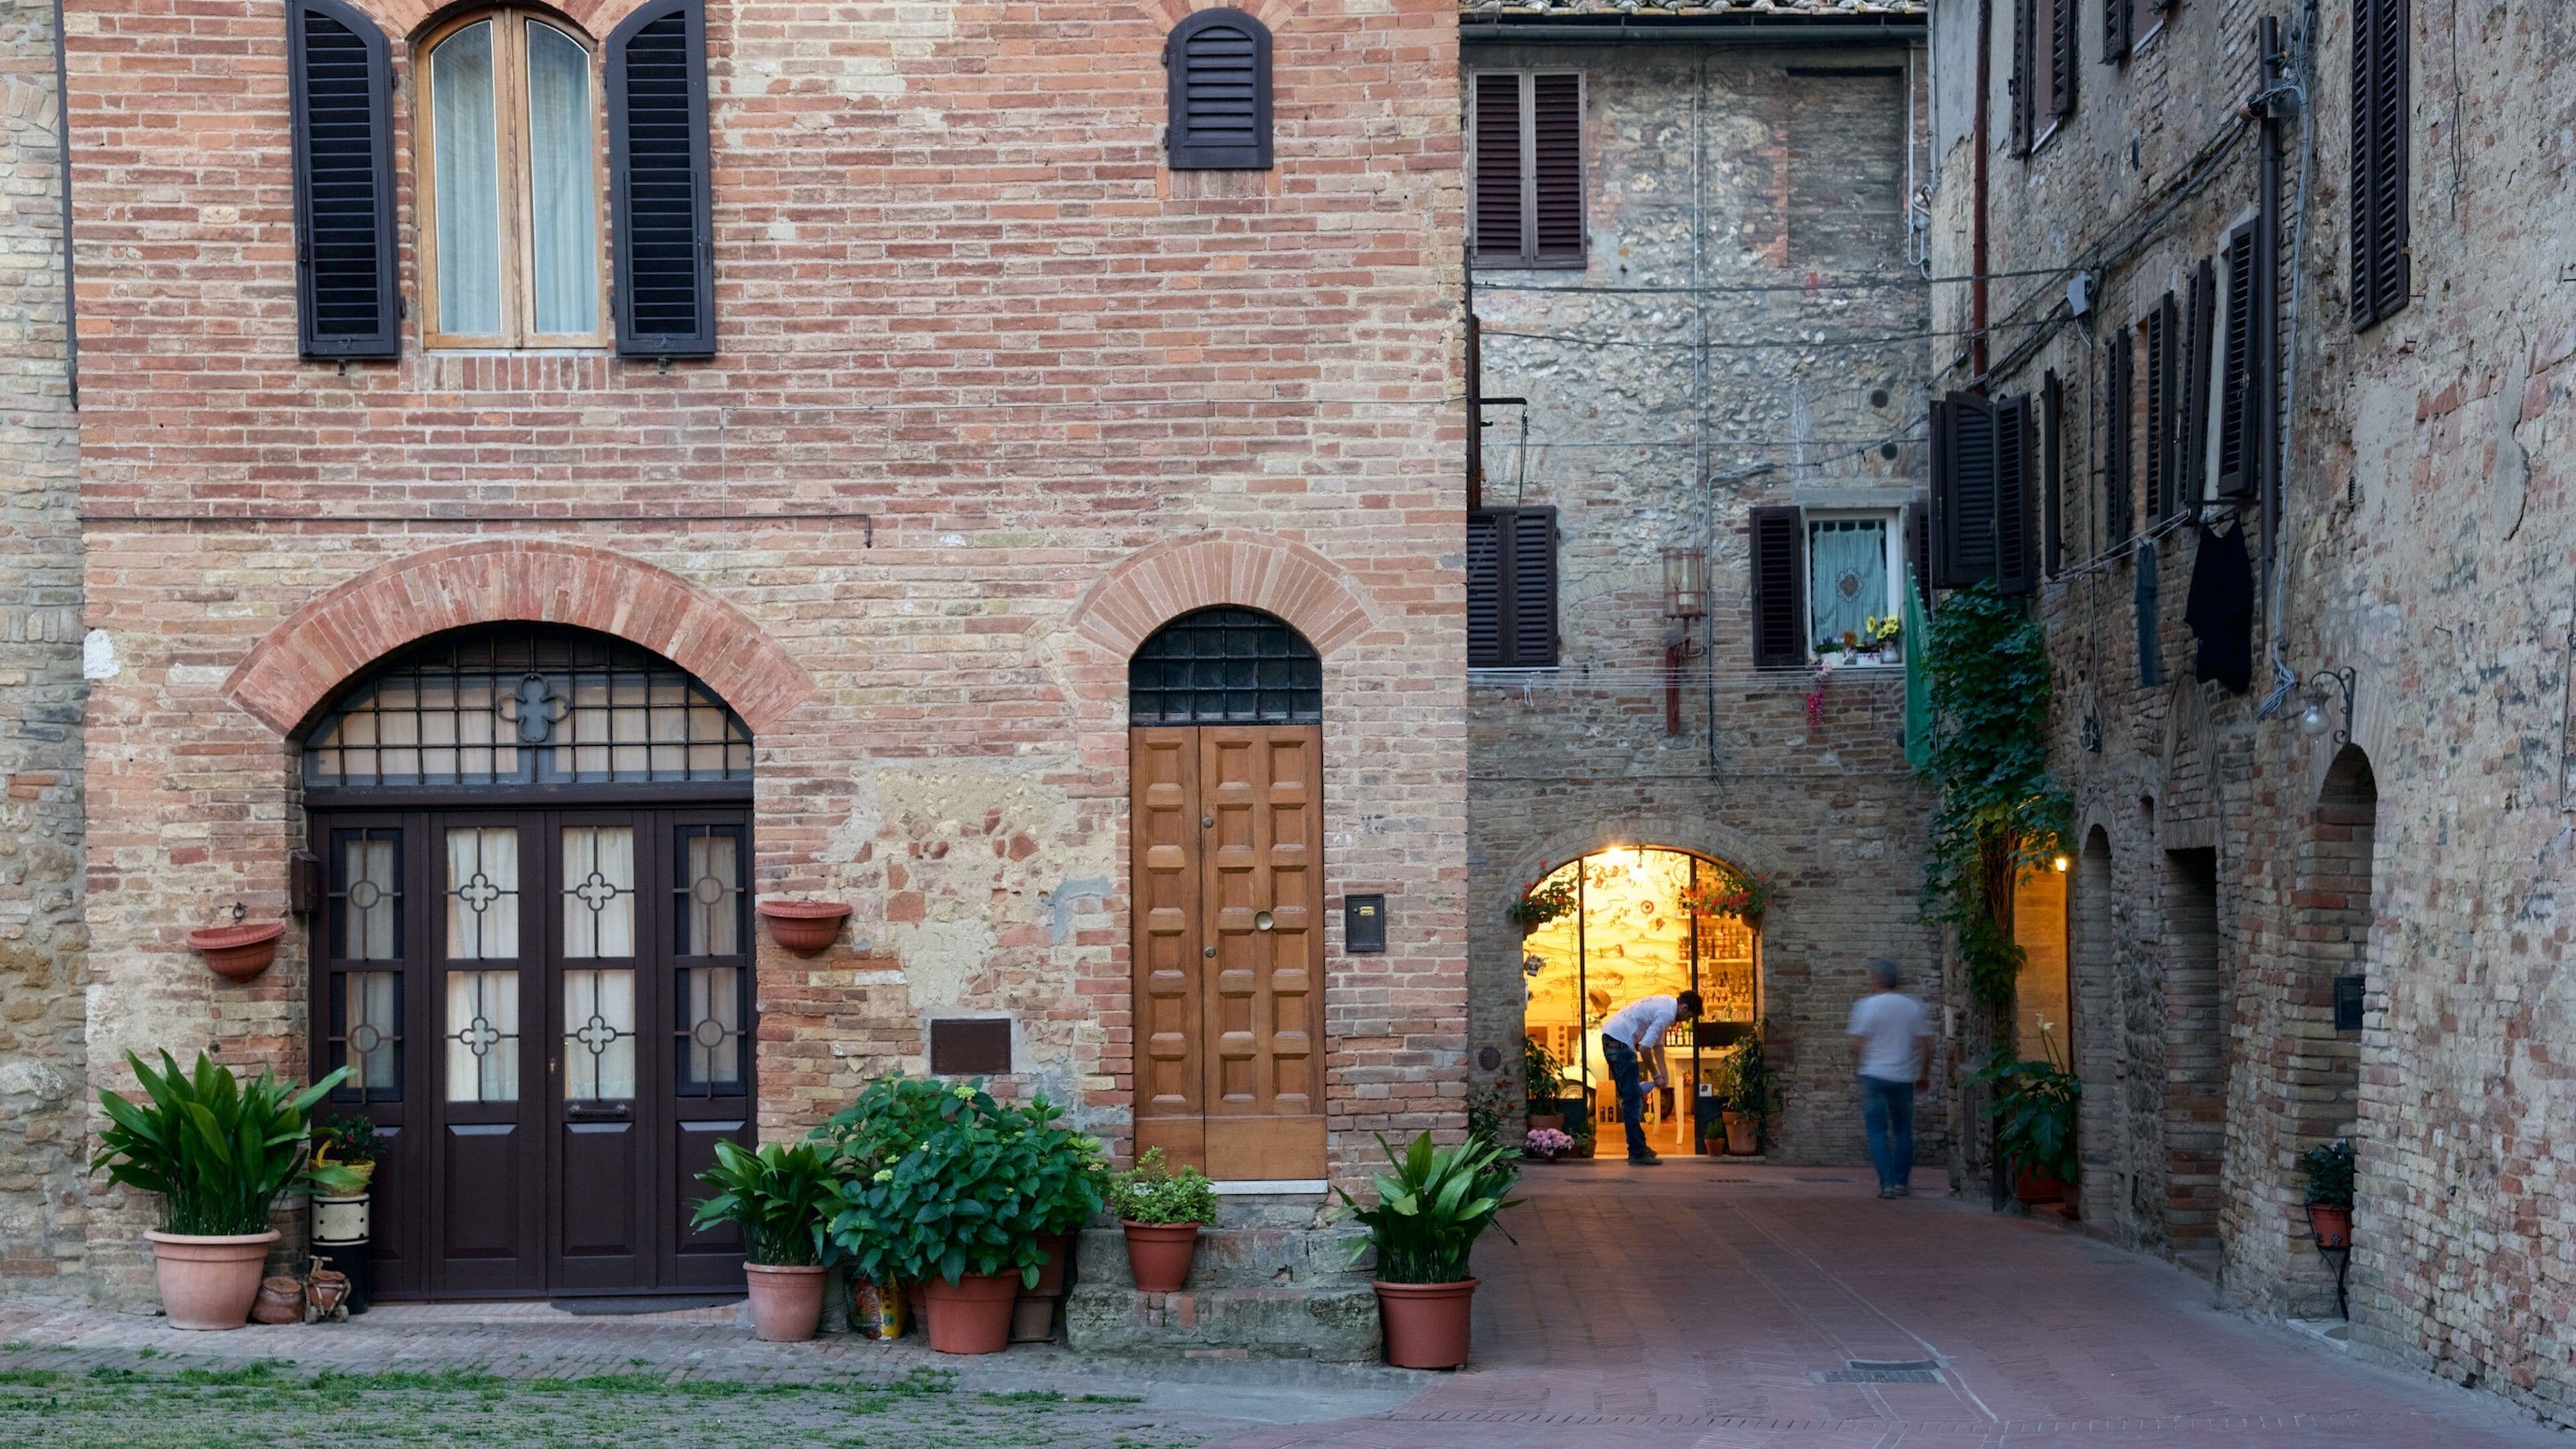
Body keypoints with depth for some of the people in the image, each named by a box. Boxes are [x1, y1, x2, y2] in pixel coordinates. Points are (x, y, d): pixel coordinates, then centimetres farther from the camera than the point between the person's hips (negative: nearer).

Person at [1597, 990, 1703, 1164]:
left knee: (1630, 1096, 18)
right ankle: (1637, 1153, -6)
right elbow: (1644, 1048, -18)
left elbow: (1657, 1043, 22)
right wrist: (1656, 1076, -5)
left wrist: (1663, 1072, 14)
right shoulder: (1667, 1014, -15)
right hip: (1621, 1042, -11)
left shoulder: (1666, 1004, 16)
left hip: (1610, 1037, 11)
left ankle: (1638, 1145, 25)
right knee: (1633, 1098, -7)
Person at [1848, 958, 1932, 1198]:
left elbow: (1862, 1042, -5)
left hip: (1875, 1075, -3)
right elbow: (1925, 1045, 5)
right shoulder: (1913, 1006, 5)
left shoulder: (1866, 1006, -6)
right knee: (1903, 1130, 14)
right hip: (1904, 1077, 3)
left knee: (1878, 1131, 0)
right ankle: (1901, 1182, 15)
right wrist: (1924, 1075, 14)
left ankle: (1887, 1183, -8)